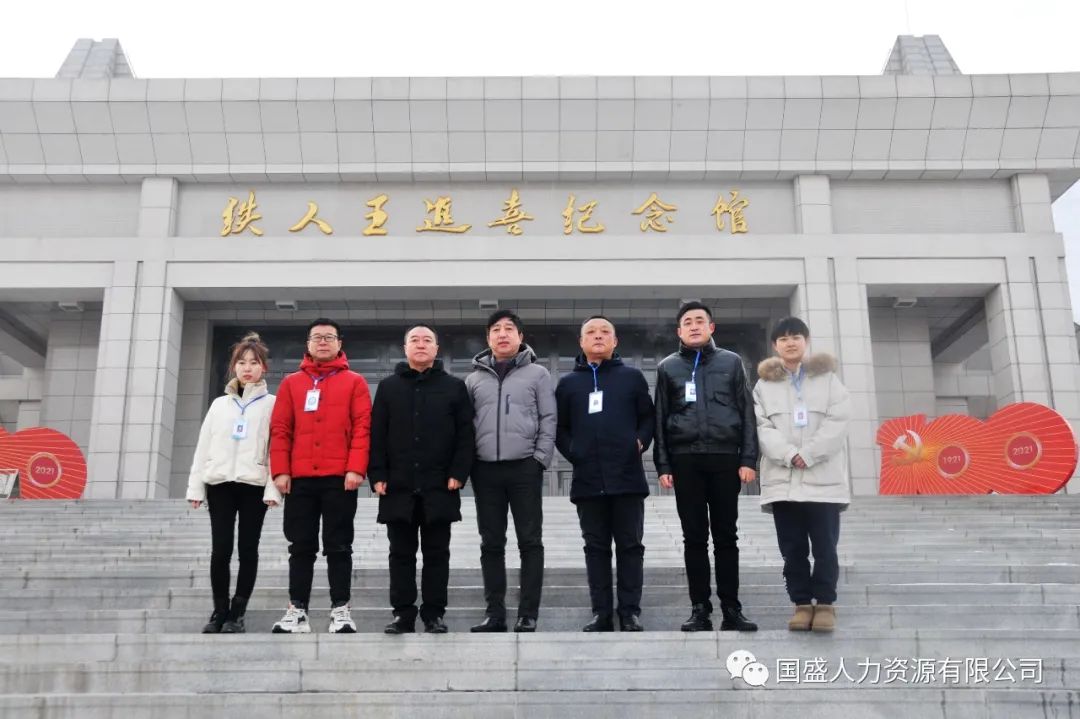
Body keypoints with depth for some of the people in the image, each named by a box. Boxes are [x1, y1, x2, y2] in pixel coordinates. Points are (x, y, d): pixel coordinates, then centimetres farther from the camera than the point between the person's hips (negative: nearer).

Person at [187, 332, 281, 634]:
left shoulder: (272, 404, 6)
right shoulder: (219, 404, 16)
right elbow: (204, 446, 13)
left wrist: (273, 488, -13)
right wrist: (196, 487, 5)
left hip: (254, 485, -2)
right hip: (220, 484, 2)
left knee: (247, 549, 1)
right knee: (220, 549, -2)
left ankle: (237, 613, 8)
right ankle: (219, 611, 10)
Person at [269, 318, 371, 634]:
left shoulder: (354, 382, 6)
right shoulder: (291, 383, 13)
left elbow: (363, 427, -2)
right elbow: (280, 428, 7)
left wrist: (356, 468, -12)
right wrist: (280, 470, -2)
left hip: (340, 477, -2)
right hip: (299, 478, 2)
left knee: (338, 546, 1)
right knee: (301, 546, 6)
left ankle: (341, 610, 5)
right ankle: (297, 610, 11)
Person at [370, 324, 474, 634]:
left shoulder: (454, 387, 7)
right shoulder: (388, 387, 11)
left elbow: (465, 434, 2)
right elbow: (376, 435, 6)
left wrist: (458, 473, -8)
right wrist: (378, 475, -4)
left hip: (439, 487, -1)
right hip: (398, 486, 1)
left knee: (436, 554, 5)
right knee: (401, 554, 6)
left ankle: (434, 614, 12)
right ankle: (403, 614, 12)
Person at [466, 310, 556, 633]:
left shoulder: (537, 374, 5)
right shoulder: (474, 378, 12)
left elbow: (548, 420, 1)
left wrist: (540, 458, -8)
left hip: (524, 467, -3)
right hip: (485, 469, 3)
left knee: (530, 542, 0)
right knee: (491, 543, 7)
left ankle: (527, 615, 5)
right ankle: (494, 612, 14)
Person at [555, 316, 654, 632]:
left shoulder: (632, 377, 9)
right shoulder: (568, 383, 13)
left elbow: (648, 417, 10)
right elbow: (559, 428, 13)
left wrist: (639, 442, -6)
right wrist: (573, 454, -1)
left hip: (627, 476, -1)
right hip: (588, 480, 2)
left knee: (630, 545, 3)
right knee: (596, 547, 6)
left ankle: (630, 612, 10)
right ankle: (601, 613, 12)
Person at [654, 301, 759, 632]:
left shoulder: (731, 362, 11)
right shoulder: (668, 367, 12)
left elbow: (747, 412, 7)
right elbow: (660, 419, 9)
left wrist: (748, 459, -3)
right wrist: (663, 465, 0)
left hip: (725, 458, 0)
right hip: (685, 460, 1)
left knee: (726, 537, 3)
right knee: (695, 538, 3)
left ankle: (731, 608, 8)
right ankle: (700, 609, 8)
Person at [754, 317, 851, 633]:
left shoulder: (827, 378, 10)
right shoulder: (765, 384, 13)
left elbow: (838, 420, -2)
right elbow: (761, 426, 1)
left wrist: (808, 455, -13)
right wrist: (789, 455, -15)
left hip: (823, 477, -1)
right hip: (782, 479, 1)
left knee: (824, 547, -1)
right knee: (793, 549, 4)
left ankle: (825, 603, 10)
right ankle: (802, 603, 13)